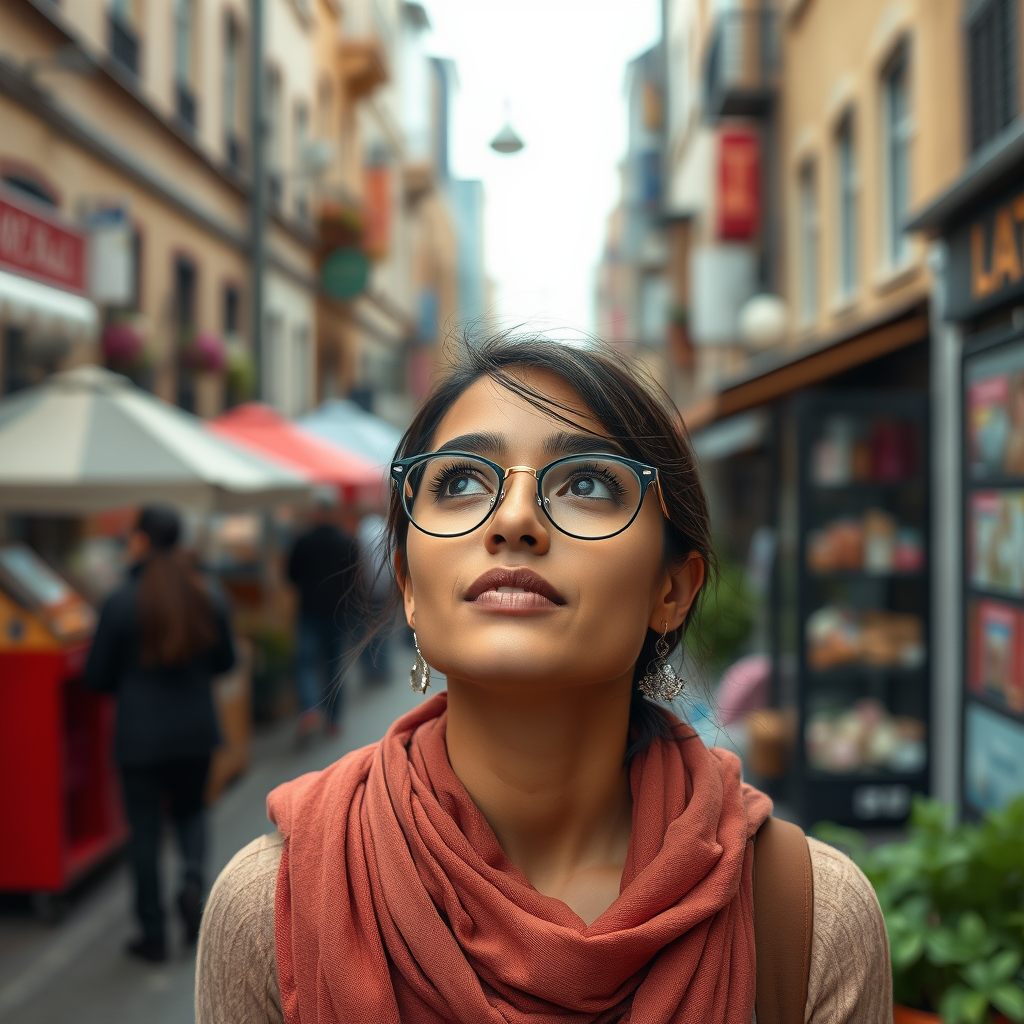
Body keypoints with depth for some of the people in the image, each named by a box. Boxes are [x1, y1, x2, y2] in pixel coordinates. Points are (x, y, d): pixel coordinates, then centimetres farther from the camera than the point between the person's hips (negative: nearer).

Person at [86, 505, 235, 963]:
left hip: (141, 733, -3)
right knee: (191, 810, 24)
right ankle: (193, 881, -2)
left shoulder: (122, 602, -15)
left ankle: (153, 935, 15)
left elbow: (97, 677, -7)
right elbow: (224, 660, 7)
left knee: (145, 829, 8)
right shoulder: (208, 596, -4)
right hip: (196, 728, 3)